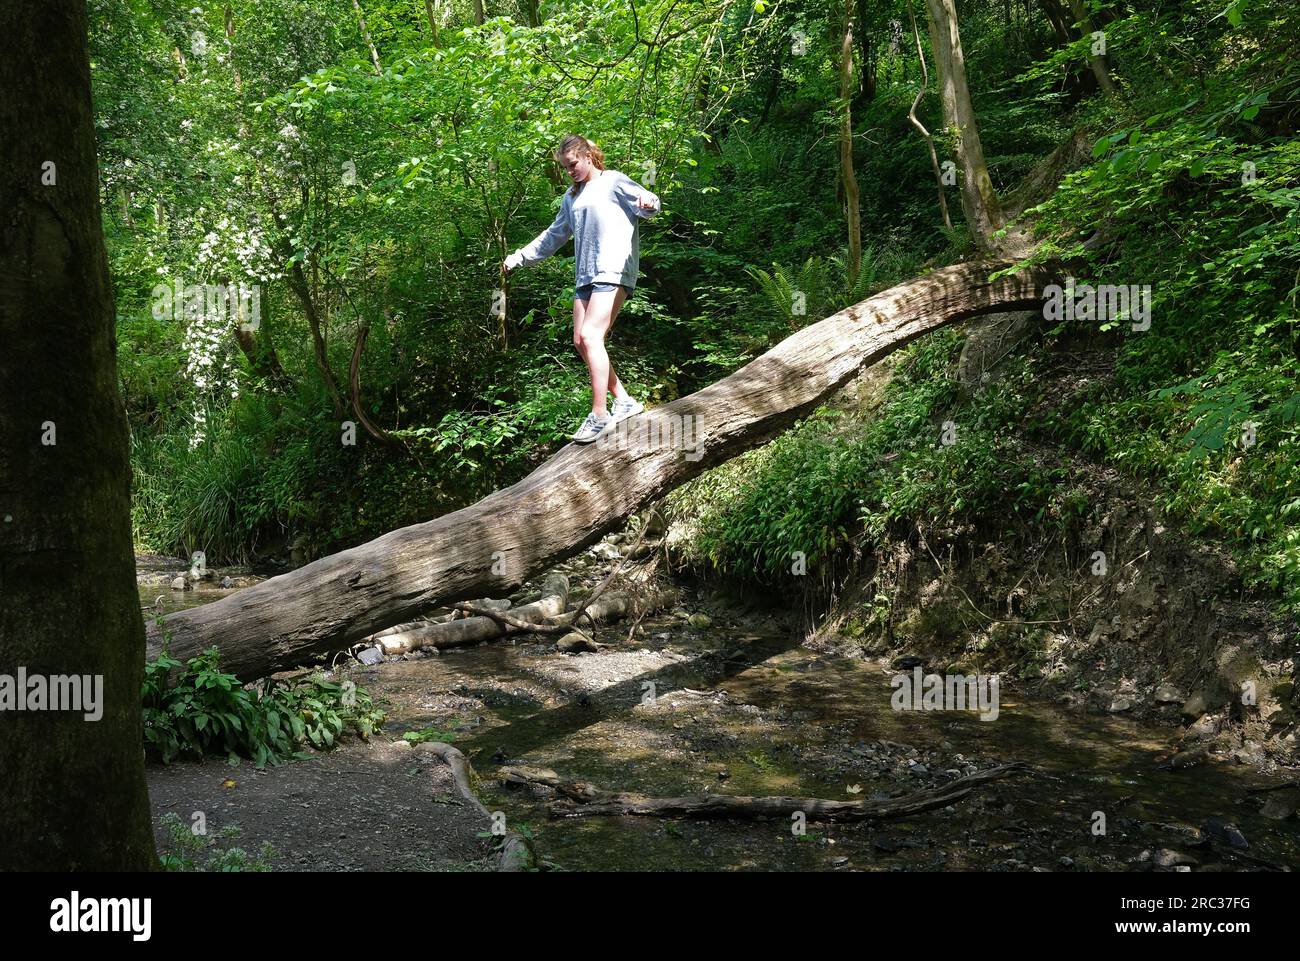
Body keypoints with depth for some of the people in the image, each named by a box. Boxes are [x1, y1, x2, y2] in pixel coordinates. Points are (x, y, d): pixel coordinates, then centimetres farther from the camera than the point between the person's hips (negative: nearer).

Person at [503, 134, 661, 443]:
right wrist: (519, 257, 31)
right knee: (581, 342, -1)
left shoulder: (613, 182, 1)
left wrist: (648, 203, -35)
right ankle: (624, 400, 6)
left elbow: (648, 203, -10)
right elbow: (554, 236, 34)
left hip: (613, 271, -8)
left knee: (590, 335, -20)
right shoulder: (572, 197, 24)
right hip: (585, 275, 8)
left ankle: (600, 414, -19)